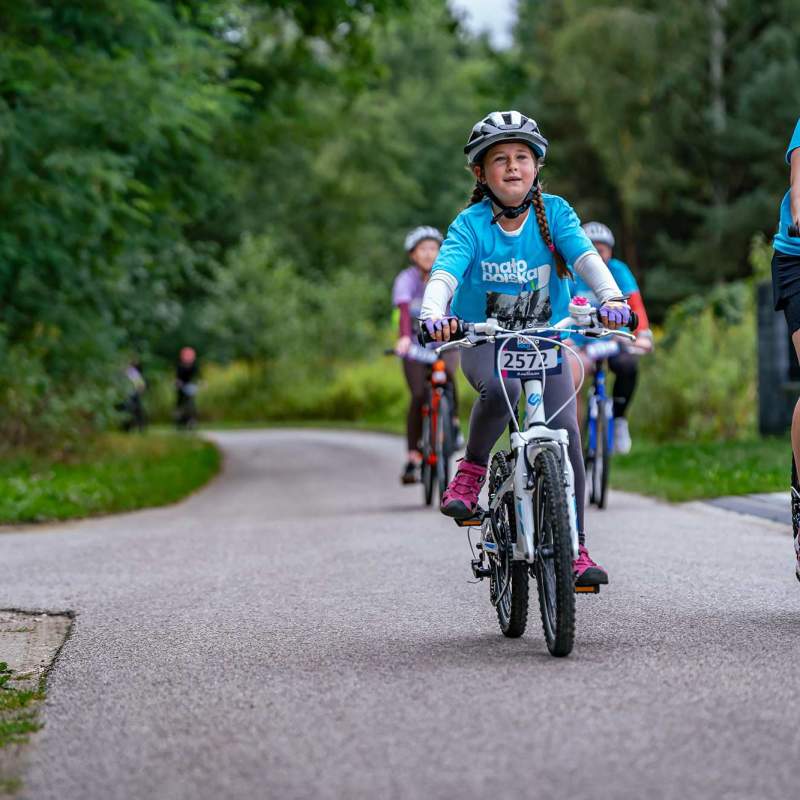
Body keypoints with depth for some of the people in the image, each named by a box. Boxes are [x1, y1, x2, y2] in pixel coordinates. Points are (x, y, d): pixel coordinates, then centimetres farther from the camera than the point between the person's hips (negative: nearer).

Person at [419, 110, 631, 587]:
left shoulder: (553, 211, -8)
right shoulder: (471, 223, -11)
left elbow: (585, 255, -22)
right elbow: (446, 271, -26)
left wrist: (611, 297, -42)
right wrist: (434, 313, -48)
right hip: (484, 342, -2)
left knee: (566, 434, -14)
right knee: (500, 388, -36)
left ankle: (576, 549, -6)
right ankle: (471, 471, -10)